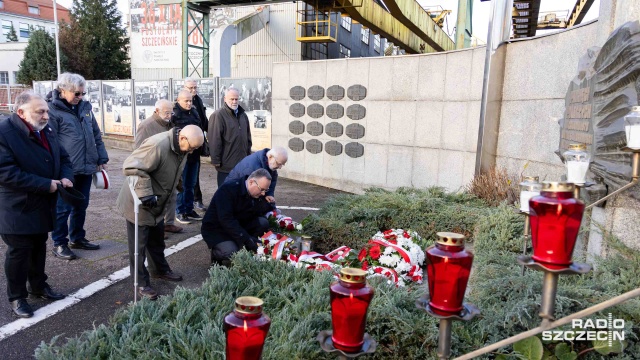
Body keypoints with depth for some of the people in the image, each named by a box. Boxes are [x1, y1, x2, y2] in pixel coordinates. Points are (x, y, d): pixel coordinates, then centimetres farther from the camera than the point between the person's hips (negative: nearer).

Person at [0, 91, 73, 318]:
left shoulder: (47, 131, 6)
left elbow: (63, 158, 14)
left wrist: (66, 177, -9)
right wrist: (46, 185, -26)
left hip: (43, 205, 7)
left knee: (39, 247, 19)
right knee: (18, 252, 4)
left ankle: (39, 286, 36)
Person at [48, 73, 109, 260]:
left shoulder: (85, 108, 10)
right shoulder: (53, 111, -9)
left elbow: (96, 135, 15)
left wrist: (102, 159, 10)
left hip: (86, 168, 6)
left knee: (81, 206, 17)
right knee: (63, 208, 4)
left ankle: (77, 238, 32)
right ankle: (59, 243, 19)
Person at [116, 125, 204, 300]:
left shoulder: (181, 149, -1)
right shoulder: (157, 145, -31)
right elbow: (131, 167, -34)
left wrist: (166, 200, 17)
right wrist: (145, 194, -33)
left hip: (157, 204, 8)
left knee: (157, 241, 22)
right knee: (139, 245, 3)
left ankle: (160, 270, 41)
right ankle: (141, 283, 15)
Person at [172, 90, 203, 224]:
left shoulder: (194, 112, 11)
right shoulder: (174, 114, -10)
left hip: (194, 155, 7)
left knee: (191, 185, 14)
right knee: (180, 185, 3)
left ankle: (189, 209, 25)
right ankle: (180, 212, 12)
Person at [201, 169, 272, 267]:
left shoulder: (259, 196, -4)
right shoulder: (227, 189, -26)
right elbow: (226, 220, -32)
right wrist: (247, 239, -37)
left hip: (239, 226, 6)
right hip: (216, 229, -6)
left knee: (263, 223, -18)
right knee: (232, 253, -31)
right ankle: (216, 253, 3)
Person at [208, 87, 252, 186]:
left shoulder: (243, 115, 13)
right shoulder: (218, 116, -10)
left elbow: (248, 137, 20)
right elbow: (215, 140, -14)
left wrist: (248, 155, 17)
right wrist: (216, 160, -15)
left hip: (242, 163, 7)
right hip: (226, 165, -7)